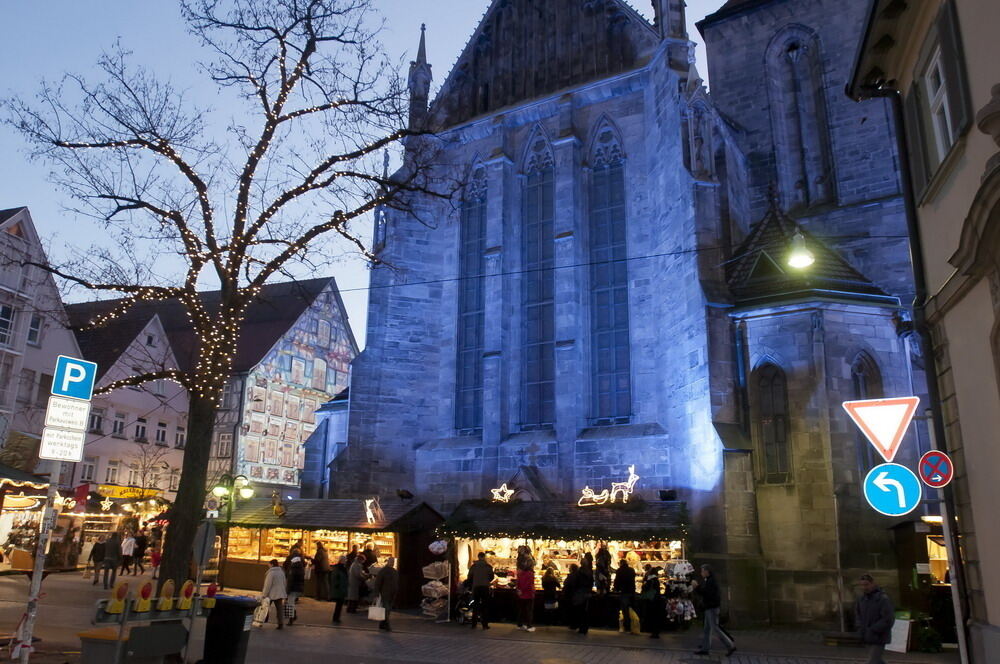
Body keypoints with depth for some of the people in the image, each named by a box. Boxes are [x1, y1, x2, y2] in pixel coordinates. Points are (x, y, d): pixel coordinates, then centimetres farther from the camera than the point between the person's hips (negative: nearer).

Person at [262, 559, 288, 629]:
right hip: (279, 594, 6)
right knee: (279, 608, 6)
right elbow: (284, 583, 15)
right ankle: (281, 624, 2)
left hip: (271, 594, -6)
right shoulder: (281, 572, 9)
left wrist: (264, 595, -12)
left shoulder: (271, 573, -15)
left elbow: (268, 585, -17)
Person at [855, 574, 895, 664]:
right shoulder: (862, 598, 4)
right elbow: (857, 614, 16)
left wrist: (872, 630, -20)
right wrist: (860, 628, -1)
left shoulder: (883, 599, -16)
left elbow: (888, 619, -20)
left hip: (878, 637, -6)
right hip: (867, 638, 6)